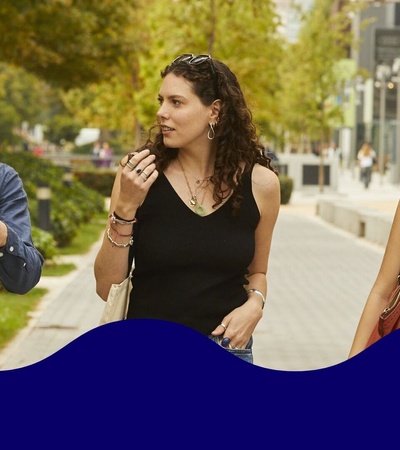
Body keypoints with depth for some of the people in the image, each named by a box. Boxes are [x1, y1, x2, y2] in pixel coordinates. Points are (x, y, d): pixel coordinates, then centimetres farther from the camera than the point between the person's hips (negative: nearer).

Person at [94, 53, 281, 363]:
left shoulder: (260, 183, -5)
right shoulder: (138, 173, -8)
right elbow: (107, 288, -8)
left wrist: (255, 304, -7)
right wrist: (125, 208, -19)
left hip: (224, 347, 1)